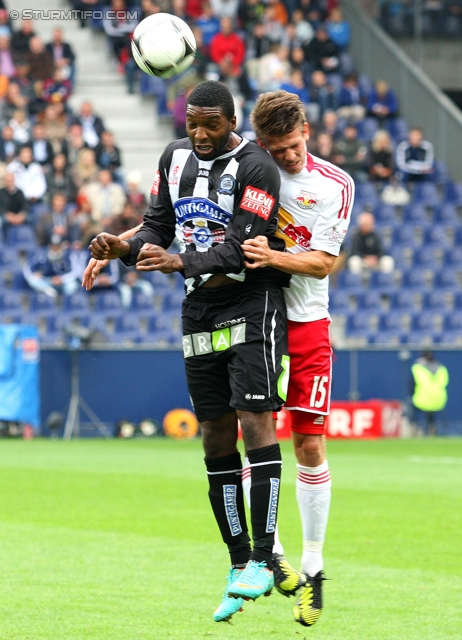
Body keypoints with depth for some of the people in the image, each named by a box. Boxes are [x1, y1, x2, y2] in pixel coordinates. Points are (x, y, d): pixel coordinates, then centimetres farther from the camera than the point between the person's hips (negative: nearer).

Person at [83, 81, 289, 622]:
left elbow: (238, 248, -20)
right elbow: (158, 228, 12)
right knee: (216, 439, 4)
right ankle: (239, 567, 9)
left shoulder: (255, 168, -13)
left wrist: (180, 262, -32)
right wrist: (123, 248, -8)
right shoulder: (175, 158, 9)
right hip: (200, 310, 6)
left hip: (252, 306, -6)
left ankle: (262, 561, -14)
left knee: (256, 421, -15)